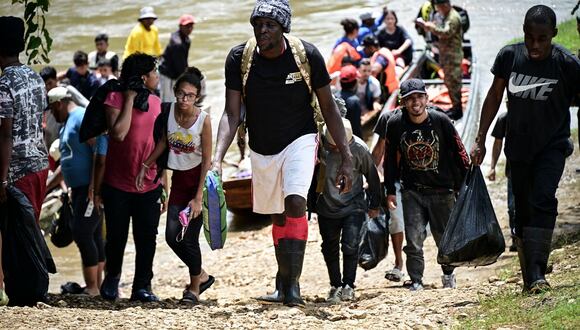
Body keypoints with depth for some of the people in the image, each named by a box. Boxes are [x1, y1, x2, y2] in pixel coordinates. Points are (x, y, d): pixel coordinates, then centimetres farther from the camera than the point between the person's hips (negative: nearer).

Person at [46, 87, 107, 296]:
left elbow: (100, 148, -22)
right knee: (93, 236, 11)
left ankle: (92, 288, -12)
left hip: (91, 189, -10)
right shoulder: (68, 124, 22)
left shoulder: (81, 118, -11)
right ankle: (97, 285, 14)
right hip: (79, 189, 10)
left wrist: (94, 185, -26)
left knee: (82, 234, -13)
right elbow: (67, 163, 31)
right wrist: (47, 185, 33)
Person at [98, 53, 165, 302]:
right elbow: (118, 133, -22)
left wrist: (164, 187, 10)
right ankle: (111, 278, 30)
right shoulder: (116, 98, -7)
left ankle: (142, 286, 10)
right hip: (117, 185, -4)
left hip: (149, 186, 4)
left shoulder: (156, 102, 9)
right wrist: (130, 99, -16)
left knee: (147, 238, 0)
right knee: (116, 237, 6)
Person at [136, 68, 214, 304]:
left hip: (198, 178, -5)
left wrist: (198, 198, -17)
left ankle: (194, 287, 13)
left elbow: (207, 160, -14)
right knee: (172, 236, 0)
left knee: (189, 237, -5)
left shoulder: (203, 120, -18)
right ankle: (201, 275, 22)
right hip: (178, 178, 5)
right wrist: (145, 166, 6)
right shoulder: (169, 111, -6)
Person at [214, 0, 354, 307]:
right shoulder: (239, 59, -14)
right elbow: (231, 114, -15)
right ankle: (283, 282, 31)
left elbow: (328, 108, -8)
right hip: (261, 149, 3)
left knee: (295, 202, -24)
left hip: (299, 140, -3)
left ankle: (292, 282, -23)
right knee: (278, 216, 14)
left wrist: (347, 158, -10)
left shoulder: (307, 55, -18)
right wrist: (217, 158, -30)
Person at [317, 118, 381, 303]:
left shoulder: (359, 149, -16)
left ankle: (348, 286, 2)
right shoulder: (320, 145, -18)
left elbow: (372, 176, -1)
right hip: (327, 206, 2)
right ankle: (335, 286, 21)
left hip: (353, 206, -2)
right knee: (329, 248, 7)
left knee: (350, 246, -13)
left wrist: (374, 205, 9)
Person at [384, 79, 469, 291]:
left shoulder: (441, 121, -9)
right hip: (412, 191, 0)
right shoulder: (395, 124, -5)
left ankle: (448, 274, 33)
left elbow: (458, 153, -1)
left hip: (442, 190, 0)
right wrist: (390, 191, 7)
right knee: (413, 239, -7)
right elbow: (390, 158, 6)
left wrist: (464, 186, 0)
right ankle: (416, 281, 4)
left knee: (444, 237, 9)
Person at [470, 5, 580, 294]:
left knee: (543, 201, -21)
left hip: (552, 146, -3)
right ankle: (529, 277, 19)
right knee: (522, 210, 7)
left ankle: (537, 273, -23)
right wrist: (480, 140, 5)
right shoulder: (510, 56, -9)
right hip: (518, 146, 3)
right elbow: (495, 96, 4)